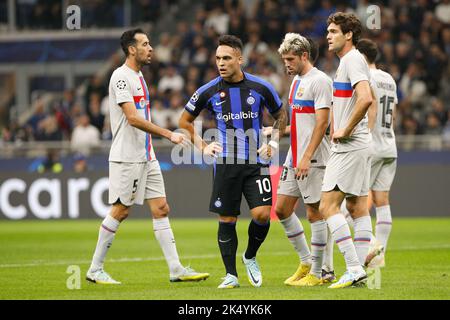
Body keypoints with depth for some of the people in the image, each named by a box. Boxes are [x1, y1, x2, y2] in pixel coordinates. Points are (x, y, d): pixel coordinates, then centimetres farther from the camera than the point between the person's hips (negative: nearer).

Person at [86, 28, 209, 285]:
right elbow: (133, 118, -22)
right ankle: (95, 270, 6)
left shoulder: (139, 76, 16)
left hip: (146, 156, 9)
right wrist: (169, 134, -25)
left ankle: (176, 269, 1)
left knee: (161, 209, 3)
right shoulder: (121, 76, -14)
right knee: (120, 211, -3)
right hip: (126, 157, -9)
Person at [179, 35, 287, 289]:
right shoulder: (209, 91, -1)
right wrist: (202, 146, 5)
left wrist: (274, 143, 5)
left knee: (262, 214, -13)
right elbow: (185, 120, 14)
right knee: (227, 220, 1)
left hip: (256, 162, -1)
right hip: (225, 163, 1)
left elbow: (281, 115, 16)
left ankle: (251, 257, 15)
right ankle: (231, 275, 12)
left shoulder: (260, 87, -2)